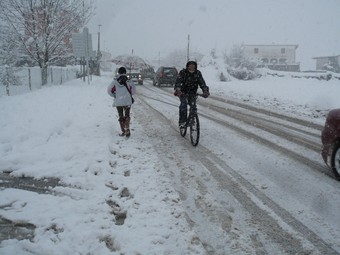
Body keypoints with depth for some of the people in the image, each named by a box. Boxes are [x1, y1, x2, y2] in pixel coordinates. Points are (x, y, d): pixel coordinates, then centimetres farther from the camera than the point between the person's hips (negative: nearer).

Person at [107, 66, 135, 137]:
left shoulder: (115, 81, -5)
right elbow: (133, 91, 0)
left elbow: (109, 90, -2)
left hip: (118, 102, 0)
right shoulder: (129, 81, -6)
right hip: (127, 102, 0)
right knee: (127, 116, 11)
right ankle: (127, 129, -8)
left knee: (121, 117, 13)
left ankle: (123, 131, 14)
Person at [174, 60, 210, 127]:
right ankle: (182, 121, -22)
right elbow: (178, 81, -26)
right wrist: (177, 90, -45)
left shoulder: (198, 73, -9)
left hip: (192, 93, 3)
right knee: (183, 104, -25)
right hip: (183, 92, -3)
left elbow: (202, 83, -16)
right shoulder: (183, 72, -15)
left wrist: (205, 91, -33)